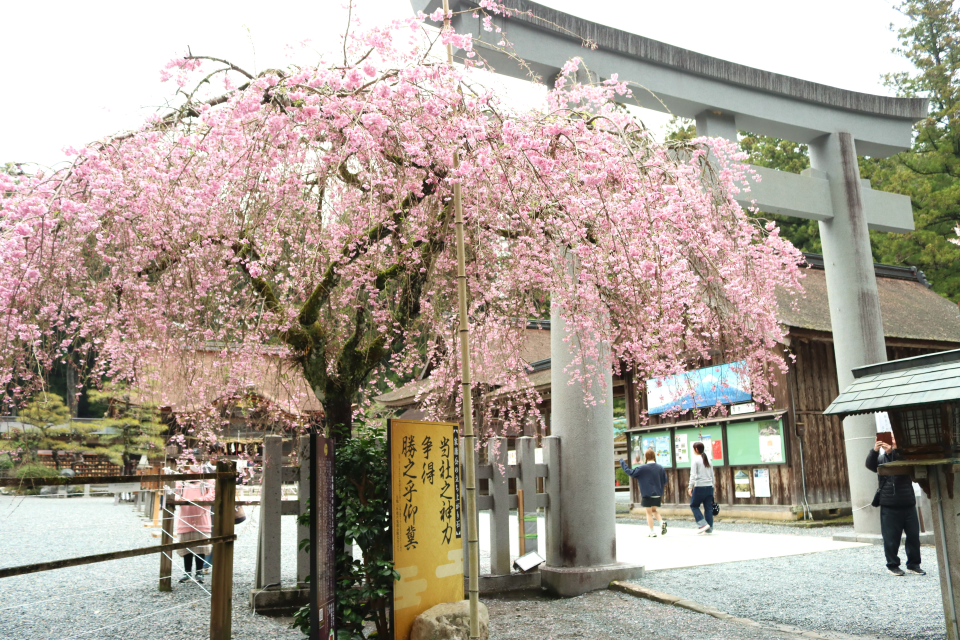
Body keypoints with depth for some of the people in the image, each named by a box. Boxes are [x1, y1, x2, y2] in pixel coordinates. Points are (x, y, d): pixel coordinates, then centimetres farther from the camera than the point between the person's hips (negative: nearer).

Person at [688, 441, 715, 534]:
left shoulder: (695, 459, -6)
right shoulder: (708, 460, 13)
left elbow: (693, 475, -13)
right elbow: (712, 475, 15)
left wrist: (690, 487, -12)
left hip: (699, 486, -6)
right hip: (709, 486, 6)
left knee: (694, 505, 9)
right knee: (708, 508, 9)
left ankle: (703, 524, -3)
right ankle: (709, 529, 10)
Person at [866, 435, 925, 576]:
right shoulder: (882, 456, 7)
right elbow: (870, 465, -11)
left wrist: (891, 452, -29)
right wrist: (874, 451, -29)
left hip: (908, 503, 1)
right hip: (889, 505, -1)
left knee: (913, 535, 5)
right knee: (891, 538, 1)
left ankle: (913, 564, 18)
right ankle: (892, 565, 12)